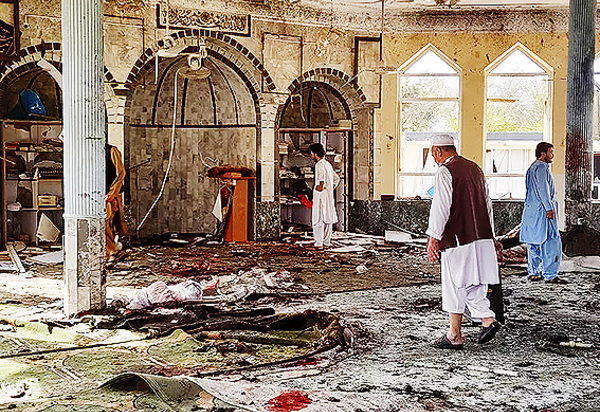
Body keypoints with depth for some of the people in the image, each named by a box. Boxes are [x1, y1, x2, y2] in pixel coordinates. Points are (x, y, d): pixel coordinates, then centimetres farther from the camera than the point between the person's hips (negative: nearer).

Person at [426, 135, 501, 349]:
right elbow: (487, 204, 18)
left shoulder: (445, 172, -10)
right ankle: (488, 319, 0)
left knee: (455, 286, 2)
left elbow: (441, 207, -17)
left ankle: (454, 336, 9)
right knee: (473, 285, 15)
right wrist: (489, 235, 23)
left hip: (457, 239, -7)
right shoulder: (475, 169, 14)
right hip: (481, 237, 7)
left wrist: (433, 237, -14)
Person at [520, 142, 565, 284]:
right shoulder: (542, 167, -11)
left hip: (531, 210, 11)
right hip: (542, 211, -11)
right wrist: (549, 208, -19)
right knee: (551, 242, -10)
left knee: (534, 243, 12)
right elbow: (543, 190, -18)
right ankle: (550, 275, -11)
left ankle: (533, 272, 16)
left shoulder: (532, 167, 21)